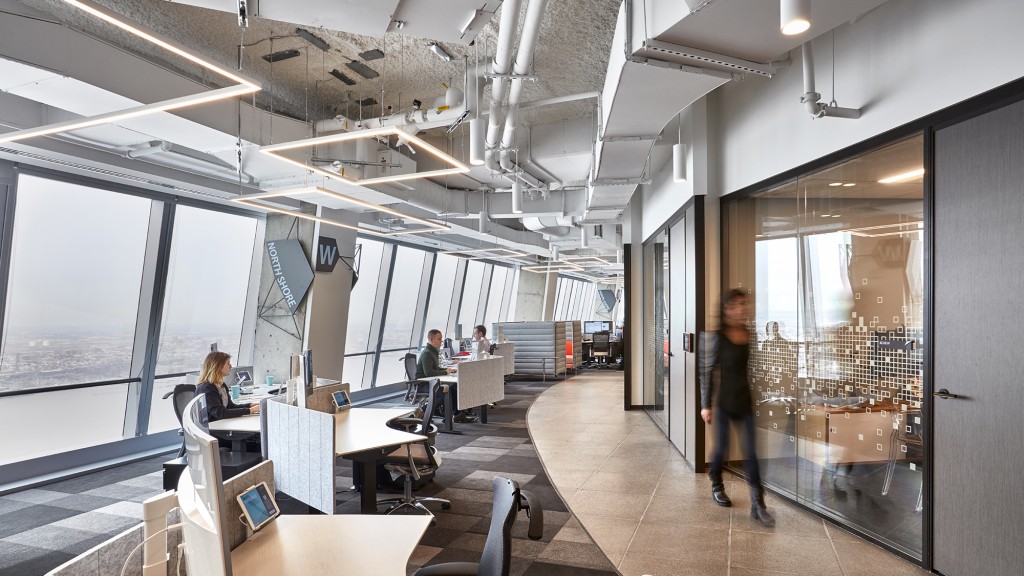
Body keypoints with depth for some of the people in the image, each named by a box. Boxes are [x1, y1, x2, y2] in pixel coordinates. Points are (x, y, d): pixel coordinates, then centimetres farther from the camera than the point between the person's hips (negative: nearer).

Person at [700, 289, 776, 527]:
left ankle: (758, 505, 6)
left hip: (747, 400, 3)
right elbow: (707, 371, -6)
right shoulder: (718, 337, -8)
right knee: (721, 447, 11)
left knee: (751, 452, 1)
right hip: (724, 401, -3)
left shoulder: (751, 335, 3)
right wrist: (706, 405, -9)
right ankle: (717, 486, 37)